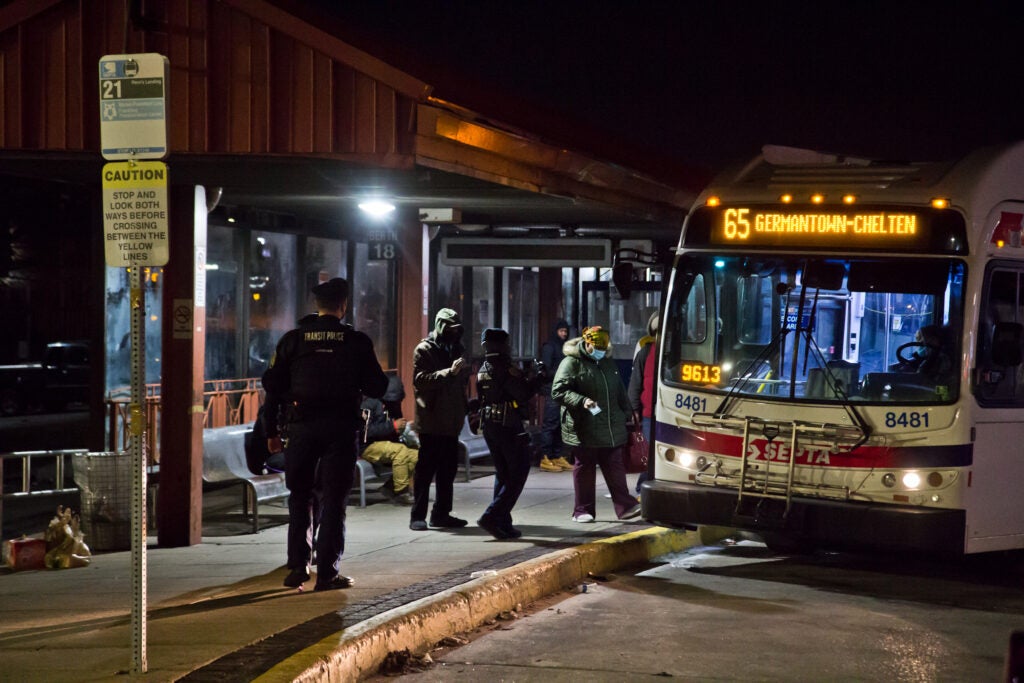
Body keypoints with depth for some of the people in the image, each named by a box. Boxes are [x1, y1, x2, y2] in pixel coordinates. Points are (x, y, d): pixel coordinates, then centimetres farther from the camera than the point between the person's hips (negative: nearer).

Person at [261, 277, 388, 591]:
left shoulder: (293, 339, 3)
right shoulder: (357, 342, -2)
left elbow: (273, 386, 3)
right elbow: (377, 387, 1)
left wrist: (271, 431, 9)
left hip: (300, 427, 1)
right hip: (340, 429, -1)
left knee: (300, 497, 15)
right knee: (333, 500, 3)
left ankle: (298, 565, 10)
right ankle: (327, 573, 0)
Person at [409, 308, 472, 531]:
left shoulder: (456, 349, 18)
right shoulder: (424, 350, -5)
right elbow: (420, 380, -17)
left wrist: (464, 372, 6)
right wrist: (449, 372, -25)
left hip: (451, 420, 7)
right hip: (431, 420, -7)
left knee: (448, 470, 9)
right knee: (426, 469, -5)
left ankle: (441, 513, 16)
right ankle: (417, 516, -2)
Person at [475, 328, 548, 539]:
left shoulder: (482, 371, 12)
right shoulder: (507, 369, -15)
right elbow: (523, 395, -19)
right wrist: (538, 376, -4)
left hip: (489, 426, 8)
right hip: (509, 426, -8)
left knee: (502, 474, 15)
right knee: (518, 474, -2)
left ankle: (503, 524, 14)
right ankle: (491, 517, -13)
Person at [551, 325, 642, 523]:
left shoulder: (608, 363, 16)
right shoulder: (571, 363, -5)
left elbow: (620, 392, 26)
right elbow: (558, 391, -13)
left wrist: (625, 413, 22)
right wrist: (581, 401, -25)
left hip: (611, 428, 5)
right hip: (584, 430, -5)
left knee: (615, 467, 4)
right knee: (584, 468, 2)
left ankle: (624, 506, 4)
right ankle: (583, 510, 10)